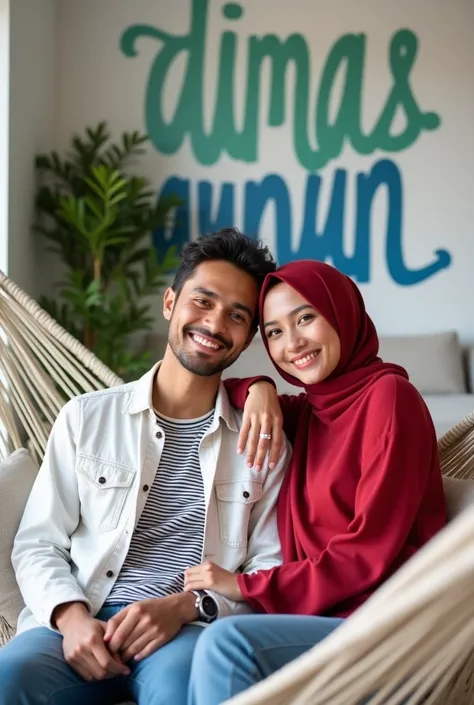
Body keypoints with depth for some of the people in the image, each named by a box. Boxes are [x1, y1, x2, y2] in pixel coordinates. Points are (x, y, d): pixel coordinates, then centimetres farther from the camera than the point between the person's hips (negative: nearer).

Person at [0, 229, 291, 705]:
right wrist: (71, 616, -12)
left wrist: (184, 606, -13)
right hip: (82, 621, 2)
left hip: (192, 629, -1)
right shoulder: (86, 417, 9)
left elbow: (271, 570, 5)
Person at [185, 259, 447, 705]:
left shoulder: (388, 394, -7)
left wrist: (246, 585, -10)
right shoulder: (309, 412, 14)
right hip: (326, 616, 6)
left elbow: (369, 554, -13)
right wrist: (257, 391, 4)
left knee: (228, 643, -27)